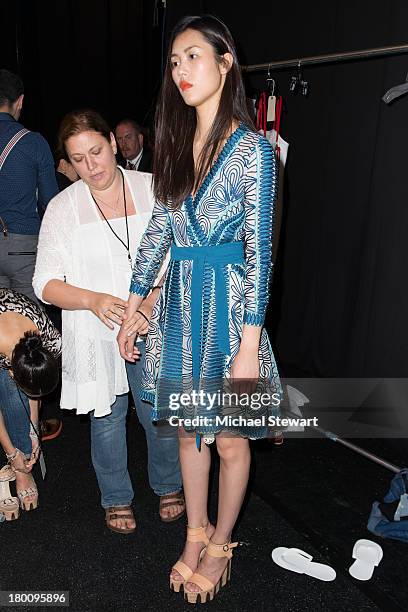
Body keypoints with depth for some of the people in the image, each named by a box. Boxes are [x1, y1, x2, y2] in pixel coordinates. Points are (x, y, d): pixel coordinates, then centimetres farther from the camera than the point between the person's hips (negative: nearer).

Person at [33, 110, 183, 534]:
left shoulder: (153, 188, -1)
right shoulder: (62, 208, -1)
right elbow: (45, 283, -4)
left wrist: (154, 298, -21)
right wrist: (93, 300, -23)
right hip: (97, 335, 1)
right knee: (107, 417, 14)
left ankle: (168, 487, 39)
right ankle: (116, 499, 39)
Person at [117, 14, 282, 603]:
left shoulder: (251, 147, -10)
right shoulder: (177, 143, 8)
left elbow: (259, 250, -13)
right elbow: (158, 228, 11)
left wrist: (249, 344, -16)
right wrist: (133, 305, 10)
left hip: (226, 302, -5)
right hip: (179, 301, 6)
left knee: (230, 439, 10)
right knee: (189, 429, 17)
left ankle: (220, 546, 34)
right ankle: (195, 535, 38)